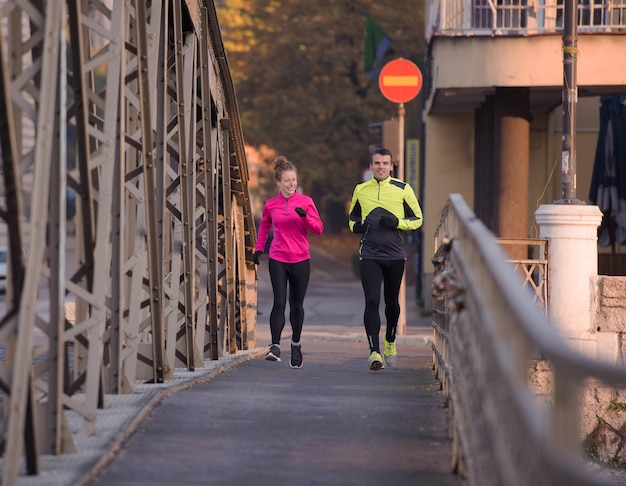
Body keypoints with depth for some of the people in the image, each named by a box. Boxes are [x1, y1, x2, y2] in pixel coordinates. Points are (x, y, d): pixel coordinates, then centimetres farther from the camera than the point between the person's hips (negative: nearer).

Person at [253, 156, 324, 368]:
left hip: (301, 260, 0)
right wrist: (259, 247, 16)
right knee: (279, 302, -14)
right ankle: (275, 346, -17)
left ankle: (296, 344, 27)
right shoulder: (271, 205, 4)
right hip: (278, 260, 0)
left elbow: (318, 228, -2)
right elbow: (264, 225, 22)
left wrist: (305, 216, -18)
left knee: (297, 305, 9)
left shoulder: (305, 201, 0)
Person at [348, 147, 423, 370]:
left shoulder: (402, 189, 0)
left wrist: (397, 222, -13)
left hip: (395, 255, 0)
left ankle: (390, 342, 38)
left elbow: (417, 219, 5)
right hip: (369, 256, 0)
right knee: (372, 302, -12)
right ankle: (374, 352, -15)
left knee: (392, 302, 13)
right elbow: (353, 215, 21)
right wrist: (355, 226, -2)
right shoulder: (361, 190, 6)